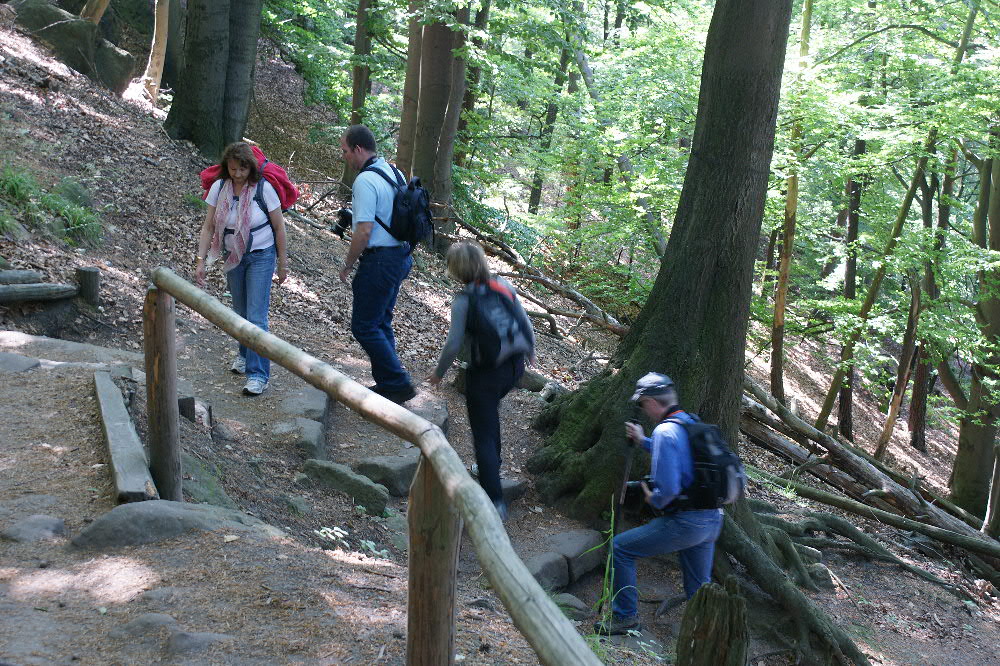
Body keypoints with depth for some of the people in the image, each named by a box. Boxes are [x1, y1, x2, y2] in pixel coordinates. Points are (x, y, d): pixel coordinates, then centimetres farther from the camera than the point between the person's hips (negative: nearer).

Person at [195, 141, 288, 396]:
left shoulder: (263, 188, -15)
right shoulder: (219, 188, -6)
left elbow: (279, 227, -7)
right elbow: (208, 226, -4)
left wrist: (282, 263, -4)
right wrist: (201, 260, -11)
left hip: (261, 256, -4)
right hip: (232, 257, 4)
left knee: (256, 317, -10)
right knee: (240, 312, 17)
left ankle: (258, 374, -8)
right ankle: (245, 354, 41)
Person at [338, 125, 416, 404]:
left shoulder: (365, 181, -18)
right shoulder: (393, 172, 11)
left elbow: (364, 231, -23)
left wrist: (347, 266, -11)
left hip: (379, 261, -10)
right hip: (401, 255, 10)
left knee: (364, 326, -2)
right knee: (381, 323, 18)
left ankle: (398, 384, 0)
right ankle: (386, 384, 25)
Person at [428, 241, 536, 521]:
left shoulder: (463, 301, -18)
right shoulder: (504, 286, -3)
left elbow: (453, 345, -18)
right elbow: (525, 324, 5)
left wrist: (439, 372, -1)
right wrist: (530, 351, 23)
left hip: (484, 373, -6)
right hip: (513, 366, 6)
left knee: (484, 436, 5)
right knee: (489, 411, 33)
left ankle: (496, 501, 4)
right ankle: (491, 466, 46)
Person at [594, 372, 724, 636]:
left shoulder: (665, 431, -17)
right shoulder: (695, 424, 10)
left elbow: (668, 488, -24)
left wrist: (653, 500, -4)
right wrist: (643, 441, 31)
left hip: (685, 523, -8)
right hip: (712, 521, 9)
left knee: (620, 548, 4)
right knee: (699, 590, 20)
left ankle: (626, 618, 10)